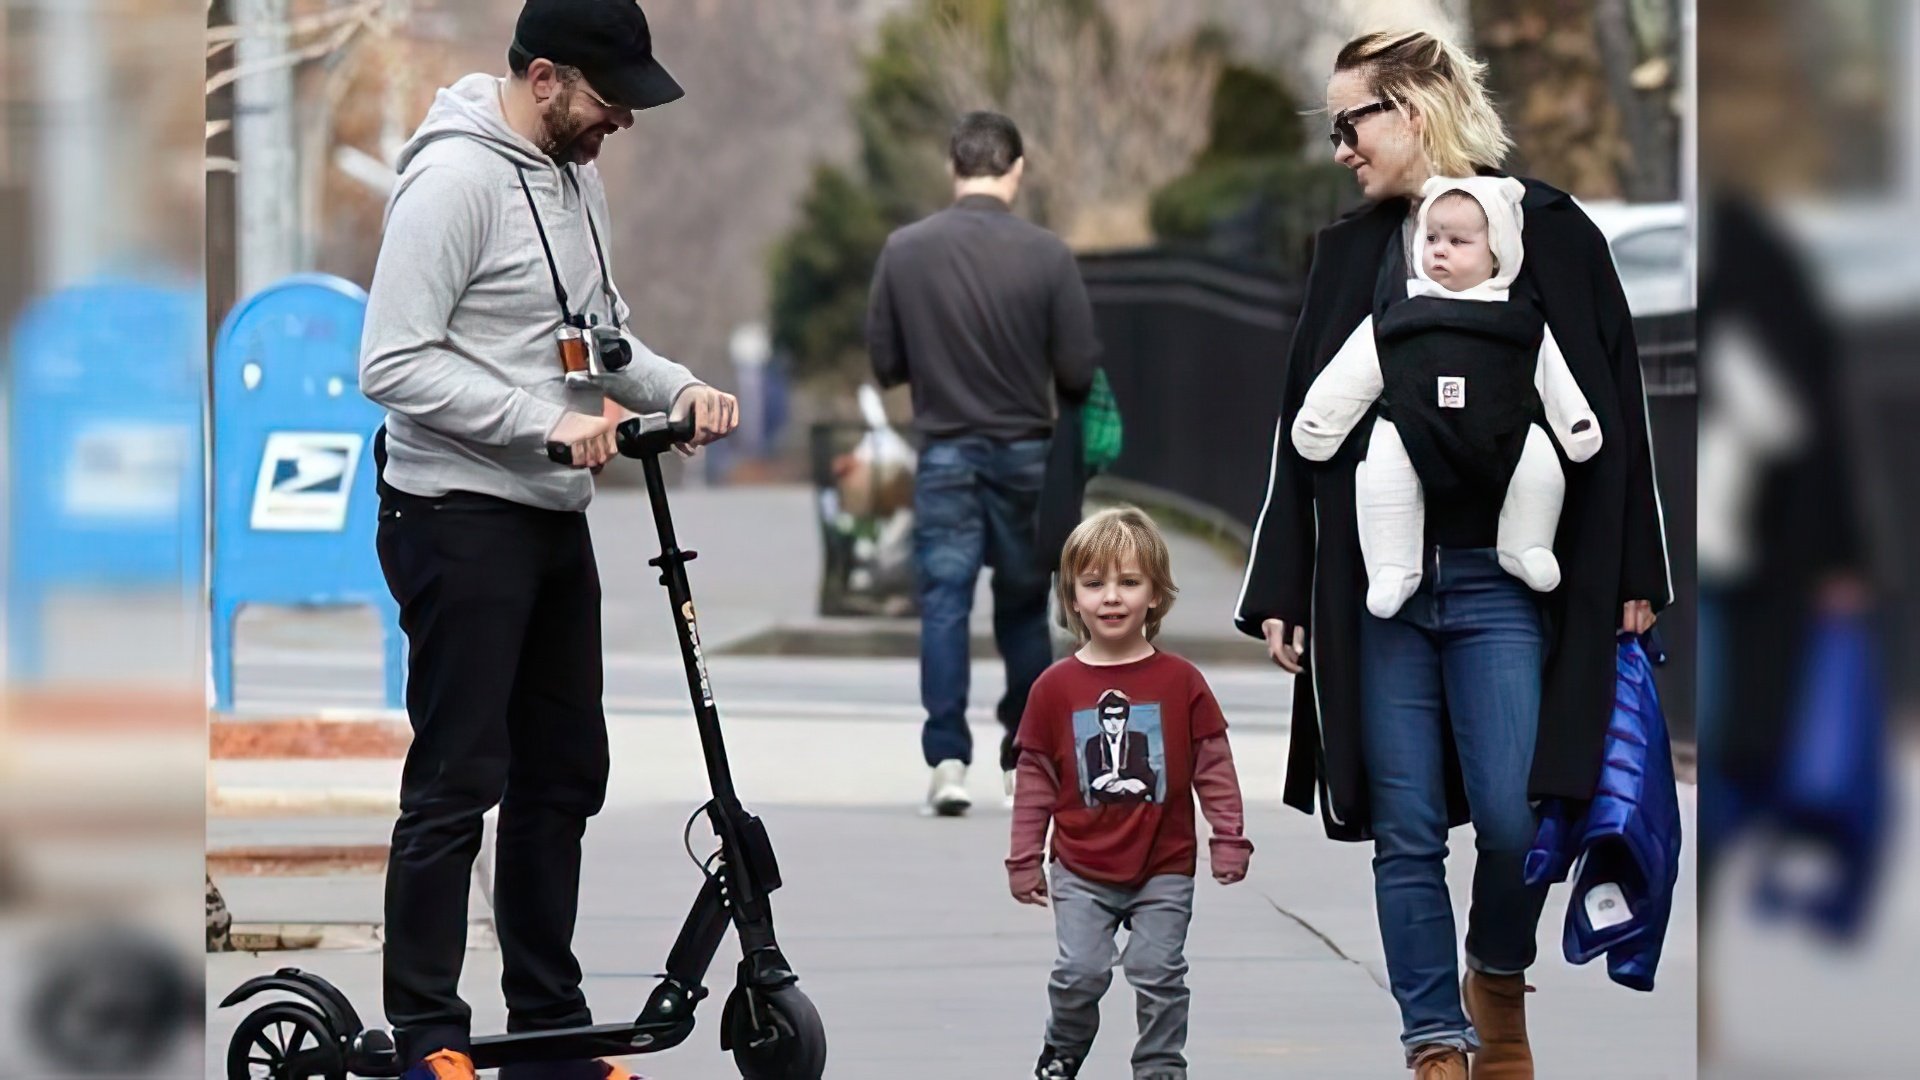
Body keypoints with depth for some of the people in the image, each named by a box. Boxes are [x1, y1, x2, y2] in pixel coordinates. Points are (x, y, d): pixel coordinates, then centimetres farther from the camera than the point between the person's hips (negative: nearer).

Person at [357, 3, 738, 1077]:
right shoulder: (454, 177, -17)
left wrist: (679, 386, 2)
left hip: (554, 518, 9)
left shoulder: (579, 177, 11)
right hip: (461, 516, -9)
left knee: (565, 773, 12)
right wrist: (548, 422, -25)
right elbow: (394, 363, -22)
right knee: (458, 779, -7)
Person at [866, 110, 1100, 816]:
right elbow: (1078, 371, -7)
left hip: (944, 453, 0)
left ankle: (947, 758, -12)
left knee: (944, 604, 0)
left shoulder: (904, 251, -6)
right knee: (1023, 605, 15)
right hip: (1025, 452, 0)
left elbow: (885, 363, 0)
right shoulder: (1045, 254, -10)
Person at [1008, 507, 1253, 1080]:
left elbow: (1213, 765, 2)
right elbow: (1035, 777, 3)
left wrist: (1228, 839, -1)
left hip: (1164, 869, 0)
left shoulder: (1181, 682, -3)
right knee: (1080, 973, -4)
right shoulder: (1055, 688, -2)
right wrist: (1024, 859, 4)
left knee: (1160, 975, 2)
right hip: (1082, 871, 0)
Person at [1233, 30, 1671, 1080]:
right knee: (1406, 834, 2)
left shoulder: (1550, 233, 0)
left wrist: (1631, 575, -2)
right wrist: (1282, 590, 6)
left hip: (1504, 584, -3)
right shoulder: (1345, 254, 10)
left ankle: (1497, 981, 22)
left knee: (1514, 819, -7)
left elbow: (1614, 408, 1)